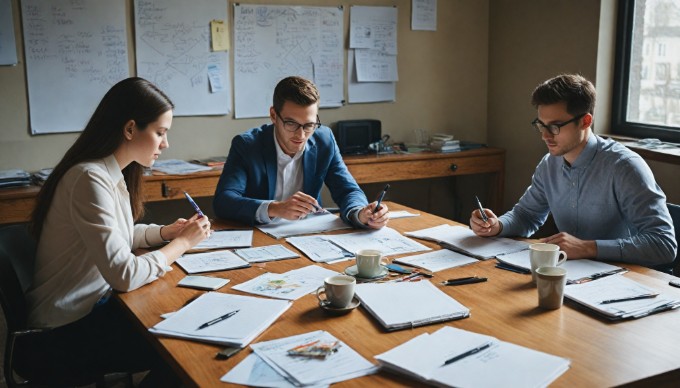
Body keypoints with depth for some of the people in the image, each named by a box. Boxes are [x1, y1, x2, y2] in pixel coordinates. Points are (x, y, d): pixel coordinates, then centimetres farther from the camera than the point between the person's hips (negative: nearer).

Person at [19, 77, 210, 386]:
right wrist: (182, 243, -15)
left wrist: (164, 232, 0)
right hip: (65, 334, -8)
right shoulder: (90, 179, -26)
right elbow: (125, 276, -29)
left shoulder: (112, 173, 3)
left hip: (91, 305, 8)